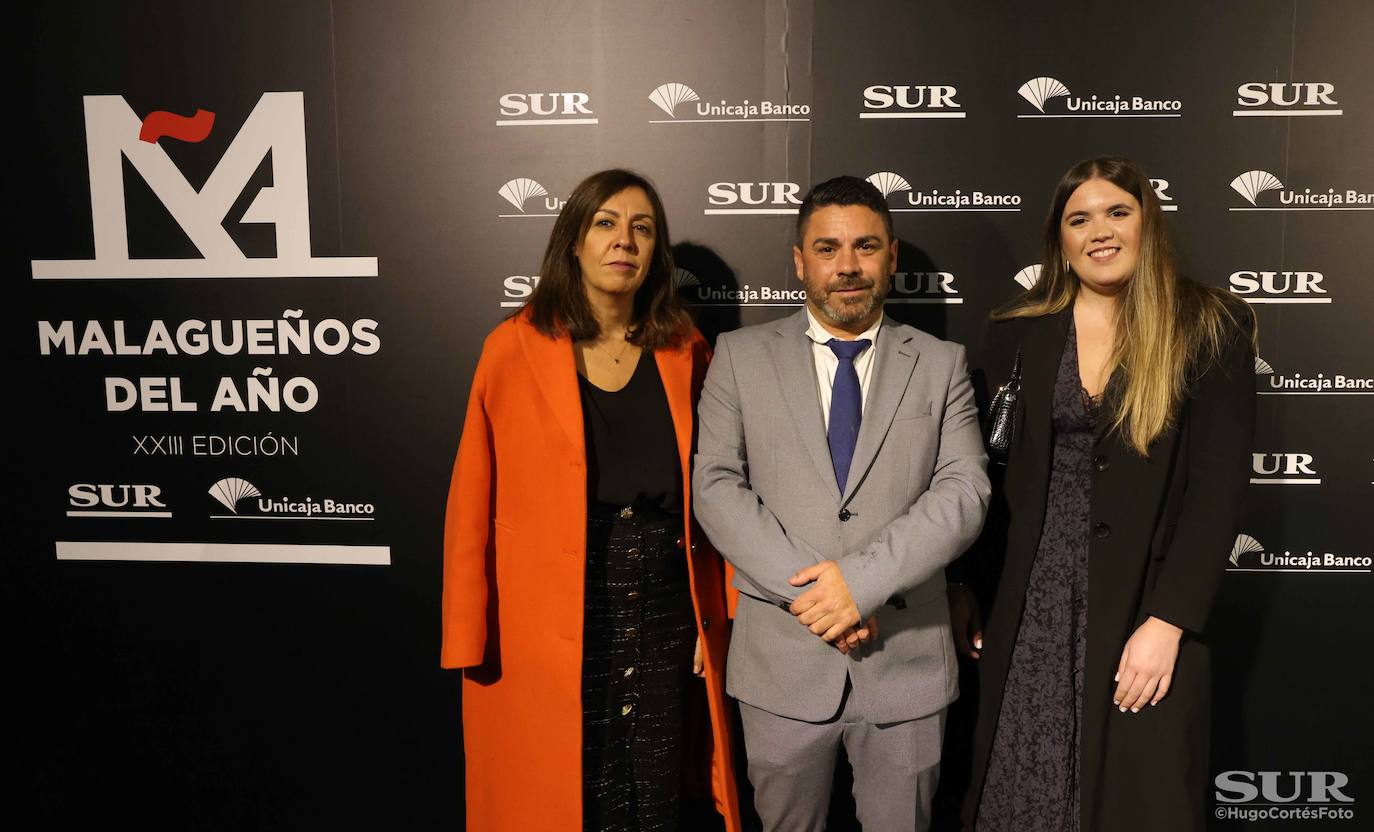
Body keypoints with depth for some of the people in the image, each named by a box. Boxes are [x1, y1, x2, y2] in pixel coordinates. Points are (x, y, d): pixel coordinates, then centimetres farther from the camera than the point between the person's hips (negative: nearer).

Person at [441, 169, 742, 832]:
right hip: (550, 624, -2)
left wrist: (714, 618, 2)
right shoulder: (515, 348, -4)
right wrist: (468, 641, -5)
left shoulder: (685, 353, 5)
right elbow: (473, 502, -4)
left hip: (666, 622, 3)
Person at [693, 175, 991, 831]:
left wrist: (861, 578, -19)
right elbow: (716, 486, -5)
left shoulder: (941, 364, 4)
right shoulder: (741, 356, 3)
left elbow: (964, 492, -6)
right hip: (782, 659, 0)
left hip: (906, 659, 1)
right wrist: (806, 588, -16)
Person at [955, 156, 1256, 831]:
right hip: (1029, 609, 2)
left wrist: (1167, 622, -14)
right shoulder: (1018, 334, 5)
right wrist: (964, 591, 5)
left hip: (1146, 609, -1)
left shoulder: (1210, 329, -2)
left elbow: (1217, 485, -7)